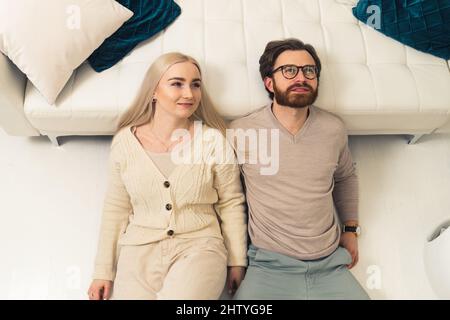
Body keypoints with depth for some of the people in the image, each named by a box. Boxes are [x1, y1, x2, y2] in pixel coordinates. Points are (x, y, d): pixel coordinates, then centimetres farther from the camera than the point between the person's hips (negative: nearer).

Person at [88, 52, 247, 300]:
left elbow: (231, 204, 3)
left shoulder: (213, 139, -4)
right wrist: (103, 271, 8)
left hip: (199, 246, -1)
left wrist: (236, 261, 5)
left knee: (182, 293, -26)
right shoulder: (124, 141, 1)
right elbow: (115, 209, 7)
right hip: (139, 251, 2)